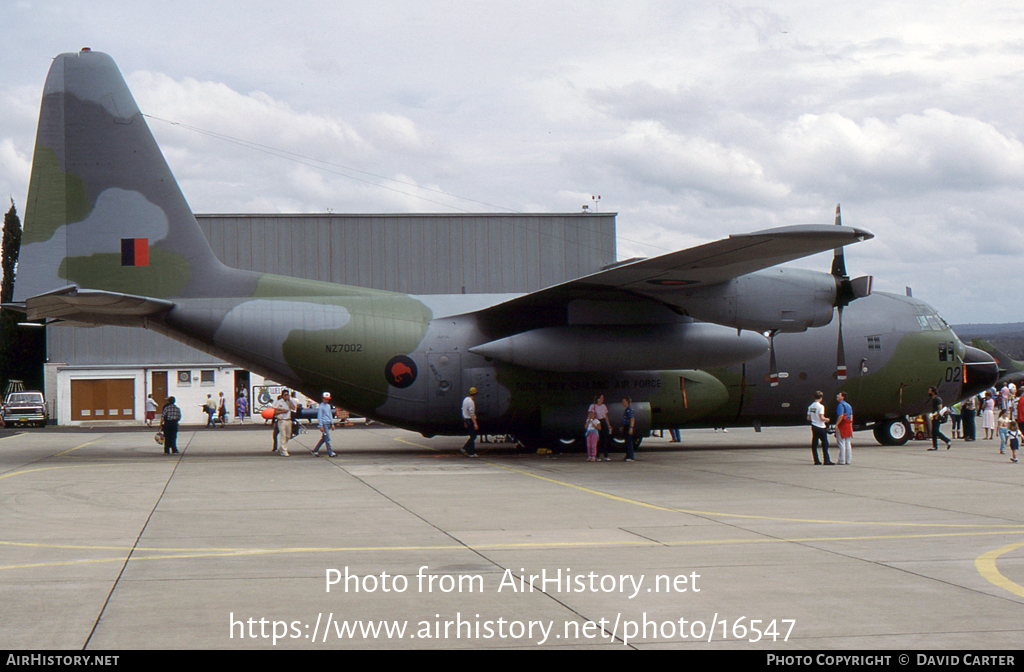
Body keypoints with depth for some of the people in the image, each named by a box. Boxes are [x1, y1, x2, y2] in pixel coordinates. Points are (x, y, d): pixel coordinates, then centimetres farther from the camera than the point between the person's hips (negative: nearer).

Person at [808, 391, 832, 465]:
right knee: (825, 444, 0)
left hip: (813, 426, 6)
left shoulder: (810, 406, 7)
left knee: (814, 444, 6)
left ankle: (816, 460, 6)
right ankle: (826, 460, -2)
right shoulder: (820, 406, -14)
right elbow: (821, 418, -20)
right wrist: (826, 419, -1)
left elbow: (808, 418, 9)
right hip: (820, 427, -6)